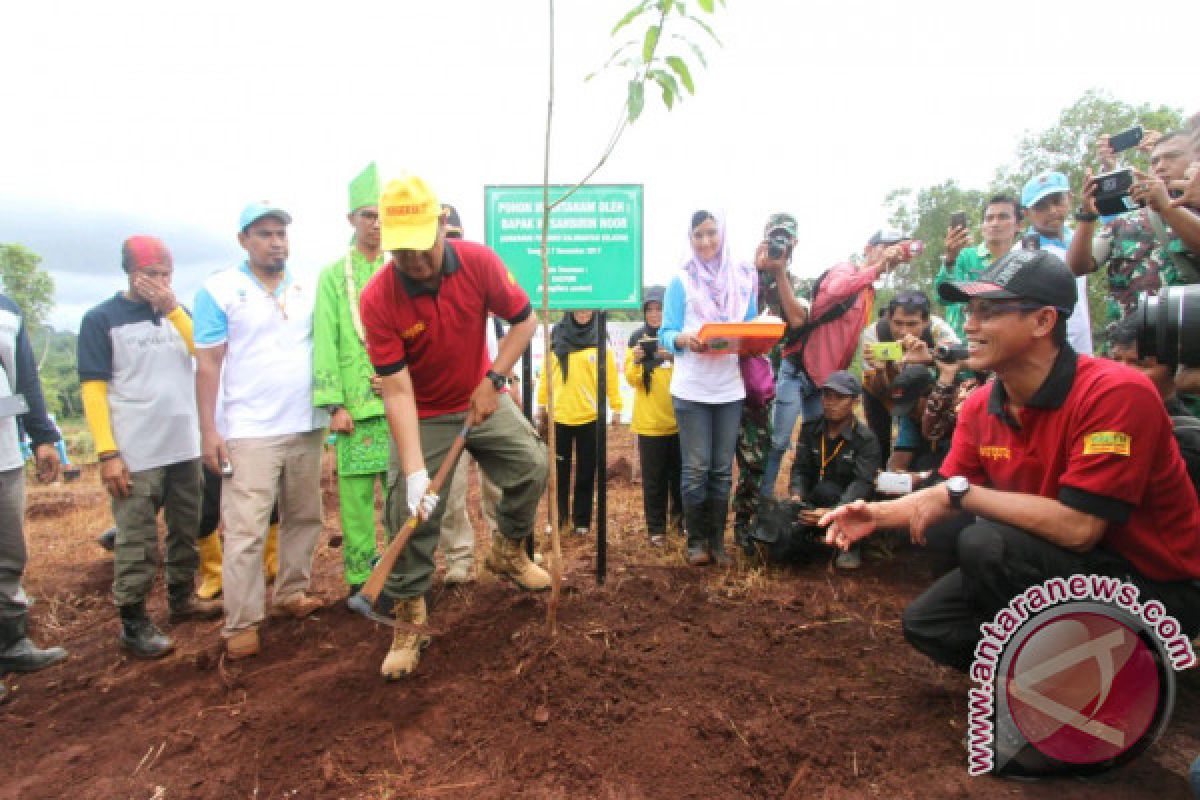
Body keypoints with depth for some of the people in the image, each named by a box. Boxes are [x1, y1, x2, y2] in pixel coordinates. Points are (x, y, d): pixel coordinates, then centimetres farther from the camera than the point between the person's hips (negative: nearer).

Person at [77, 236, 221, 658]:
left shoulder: (177, 313, 9)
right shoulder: (101, 319, -4)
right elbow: (93, 389, -8)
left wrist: (173, 308, -15)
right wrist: (107, 453, -14)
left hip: (185, 448, 5)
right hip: (135, 456, -5)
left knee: (186, 531, 16)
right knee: (137, 544, 0)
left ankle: (182, 597, 32)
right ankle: (133, 623, 13)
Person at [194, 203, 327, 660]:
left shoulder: (309, 290, 8)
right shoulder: (219, 290, -2)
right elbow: (208, 363, -4)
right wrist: (208, 430, -9)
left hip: (308, 427, 4)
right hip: (250, 432, -4)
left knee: (304, 518, 13)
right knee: (245, 530, -4)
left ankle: (291, 594, 29)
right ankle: (241, 624, 7)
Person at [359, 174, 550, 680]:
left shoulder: (479, 262, -20)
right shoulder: (377, 299, -26)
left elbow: (524, 321, -6)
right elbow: (397, 389, -27)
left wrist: (493, 380, -15)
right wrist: (414, 471, -33)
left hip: (481, 397, 3)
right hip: (422, 416, -2)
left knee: (533, 464, -5)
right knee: (410, 514, -5)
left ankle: (508, 552, 23)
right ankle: (408, 622, 14)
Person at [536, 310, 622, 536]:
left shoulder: (600, 340, 1)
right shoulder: (556, 338, 4)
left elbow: (611, 376, 0)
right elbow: (546, 374, 6)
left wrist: (617, 407, -3)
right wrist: (541, 405, 5)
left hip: (589, 417, -1)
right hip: (559, 416, 1)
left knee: (586, 472, 7)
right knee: (559, 470, 9)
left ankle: (582, 521, 17)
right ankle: (558, 517, 21)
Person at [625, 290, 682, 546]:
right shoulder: (637, 338, 4)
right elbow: (632, 380, 1)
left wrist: (674, 358, -24)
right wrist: (636, 361, -19)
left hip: (678, 418, 0)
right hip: (649, 420, 0)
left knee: (680, 472, 9)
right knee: (654, 478, 4)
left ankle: (679, 515, 30)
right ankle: (656, 528, 14)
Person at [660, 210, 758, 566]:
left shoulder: (744, 276, 8)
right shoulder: (681, 280, 0)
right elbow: (666, 333, -4)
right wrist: (685, 339, -26)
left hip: (730, 387, 3)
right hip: (691, 387, -3)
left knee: (723, 469, 9)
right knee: (696, 468, 0)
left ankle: (716, 539, 21)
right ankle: (696, 540, 15)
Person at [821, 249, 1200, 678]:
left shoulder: (1115, 392, -26)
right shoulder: (980, 405, -5)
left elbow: (1077, 526, -31)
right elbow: (948, 494, 5)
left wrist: (960, 492, -25)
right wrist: (877, 514, -11)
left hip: (1155, 584, -6)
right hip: (1064, 563, 7)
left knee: (985, 543, -30)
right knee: (925, 623, -2)